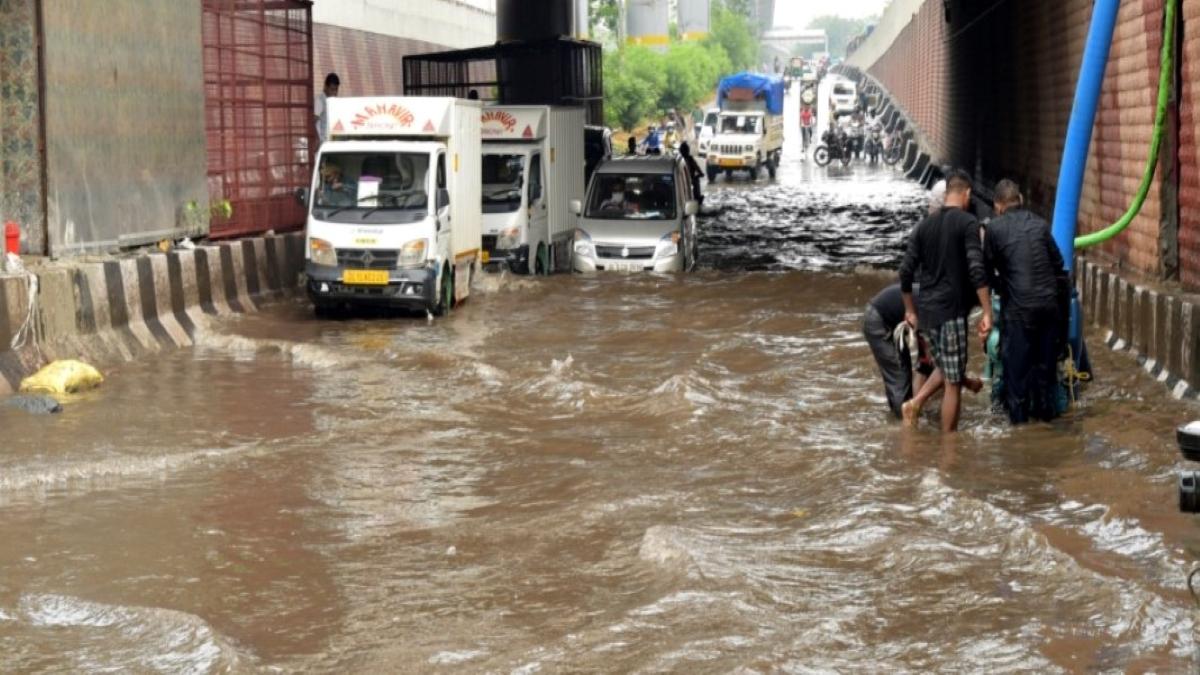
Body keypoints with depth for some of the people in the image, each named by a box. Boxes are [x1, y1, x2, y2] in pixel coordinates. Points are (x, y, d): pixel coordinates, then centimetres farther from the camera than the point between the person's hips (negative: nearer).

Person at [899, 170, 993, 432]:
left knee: (946, 368, 24)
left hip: (927, 312, 6)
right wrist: (987, 312, -17)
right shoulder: (967, 223, -8)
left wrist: (910, 310, 20)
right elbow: (976, 270, -18)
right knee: (954, 381, 2)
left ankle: (915, 403, 6)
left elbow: (906, 272, 9)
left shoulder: (925, 225, 10)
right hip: (952, 311, -6)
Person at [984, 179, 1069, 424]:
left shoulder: (995, 228, -4)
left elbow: (988, 266, 5)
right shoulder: (1040, 225, 5)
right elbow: (1058, 262, 10)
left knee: (1016, 360, 7)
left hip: (1018, 305, -3)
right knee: (1046, 358, 15)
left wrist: (999, 286, 23)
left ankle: (1018, 411, 11)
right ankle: (1046, 408, 23)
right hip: (1049, 301, 4)